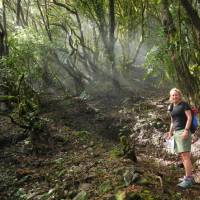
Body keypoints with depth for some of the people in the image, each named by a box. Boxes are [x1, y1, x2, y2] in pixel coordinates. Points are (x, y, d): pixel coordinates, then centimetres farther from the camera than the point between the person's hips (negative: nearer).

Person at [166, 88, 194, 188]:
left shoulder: (184, 104, -4)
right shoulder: (172, 107, 18)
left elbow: (189, 117, -12)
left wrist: (186, 130, -22)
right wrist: (170, 133, 13)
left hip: (183, 132, -9)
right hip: (176, 133, 9)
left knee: (185, 155, -13)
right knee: (182, 156, 8)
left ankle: (188, 179, -14)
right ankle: (189, 177, 14)